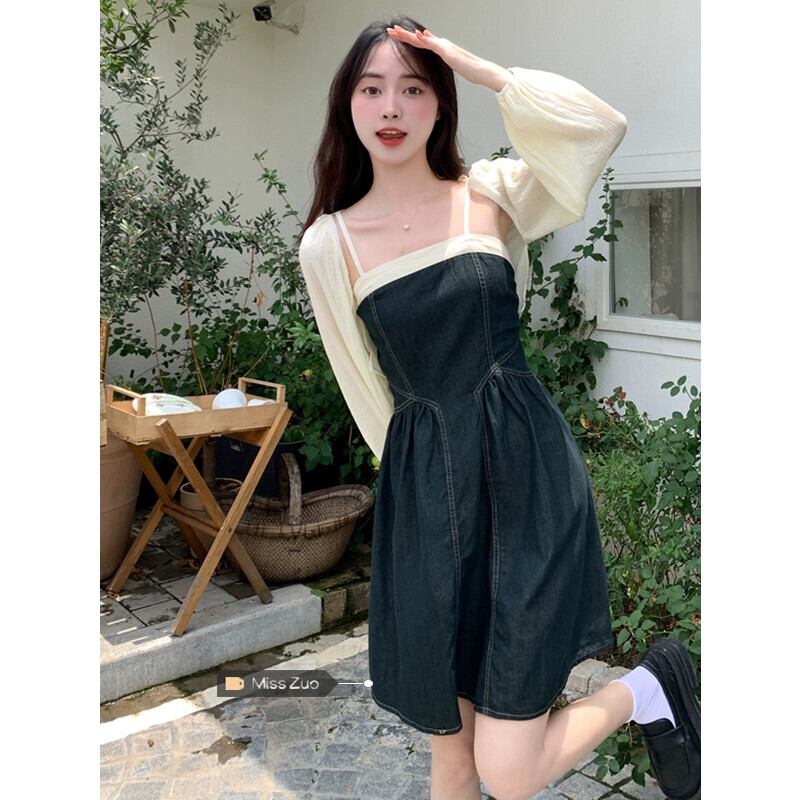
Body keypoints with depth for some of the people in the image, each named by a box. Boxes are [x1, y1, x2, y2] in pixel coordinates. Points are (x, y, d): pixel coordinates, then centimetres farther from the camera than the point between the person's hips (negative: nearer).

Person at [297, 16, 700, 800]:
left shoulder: (491, 194, 3)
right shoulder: (328, 244, 3)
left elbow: (603, 126, -14)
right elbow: (371, 394, 11)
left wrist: (473, 65, -8)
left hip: (528, 475, -2)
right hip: (425, 499, 2)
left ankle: (648, 687, 23)